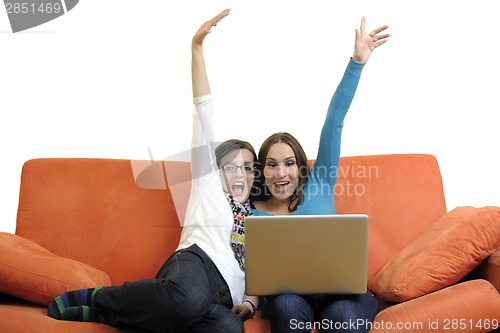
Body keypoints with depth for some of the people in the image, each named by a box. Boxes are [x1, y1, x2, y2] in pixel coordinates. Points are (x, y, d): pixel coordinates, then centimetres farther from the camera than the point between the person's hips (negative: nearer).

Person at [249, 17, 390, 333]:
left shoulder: (318, 186, 7)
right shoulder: (252, 213, 8)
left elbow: (334, 123, 1)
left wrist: (358, 61, 0)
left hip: (341, 290, 0)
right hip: (289, 295, 0)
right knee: (287, 307, -36)